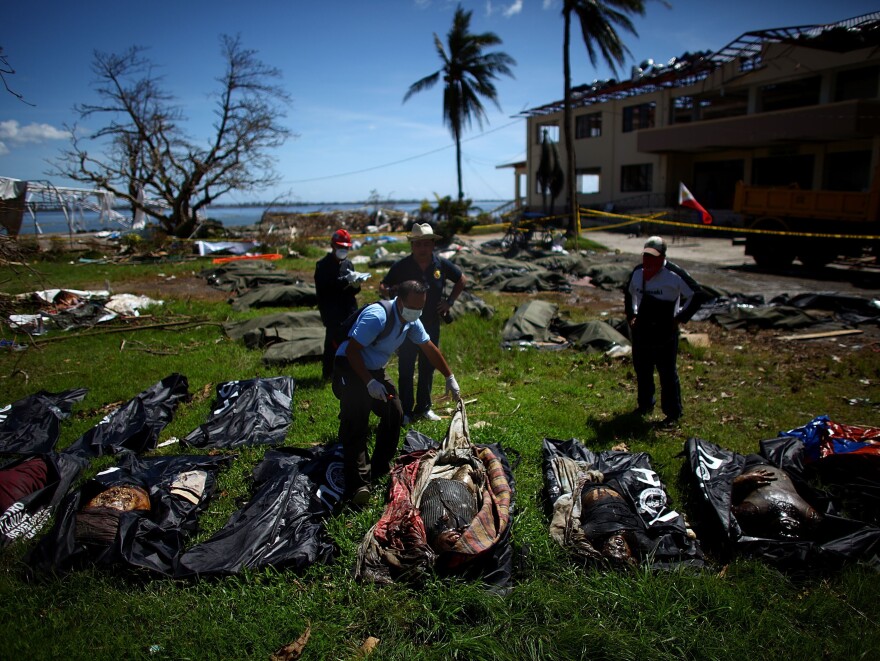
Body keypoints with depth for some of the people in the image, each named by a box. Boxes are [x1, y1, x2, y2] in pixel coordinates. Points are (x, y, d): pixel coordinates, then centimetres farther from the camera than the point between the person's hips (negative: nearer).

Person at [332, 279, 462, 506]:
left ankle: (381, 467, 17)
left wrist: (450, 378, 14)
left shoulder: (412, 321, -2)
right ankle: (358, 484, -20)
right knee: (356, 425, -17)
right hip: (349, 368, -8)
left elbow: (429, 349, 10)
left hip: (375, 370, 9)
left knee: (394, 413, 3)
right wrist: (369, 383, -29)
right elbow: (351, 350, -28)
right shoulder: (377, 316, -29)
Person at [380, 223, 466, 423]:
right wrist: (390, 291, -24)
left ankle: (424, 408, 26)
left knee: (428, 368, 12)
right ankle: (406, 411, 12)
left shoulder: (441, 264, -2)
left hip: (432, 325, 3)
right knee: (405, 369, 1)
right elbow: (382, 286, -1)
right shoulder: (401, 266, -9)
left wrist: (449, 301, 5)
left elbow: (461, 280, 14)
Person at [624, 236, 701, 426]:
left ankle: (673, 413, 13)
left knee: (667, 373, 0)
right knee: (641, 370, 17)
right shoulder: (638, 272, 6)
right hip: (641, 332, 6)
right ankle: (645, 404, 36)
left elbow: (696, 295, -7)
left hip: (665, 334, -6)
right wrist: (631, 315, 16)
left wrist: (680, 318, -8)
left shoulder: (674, 274, -13)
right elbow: (630, 293, 25)